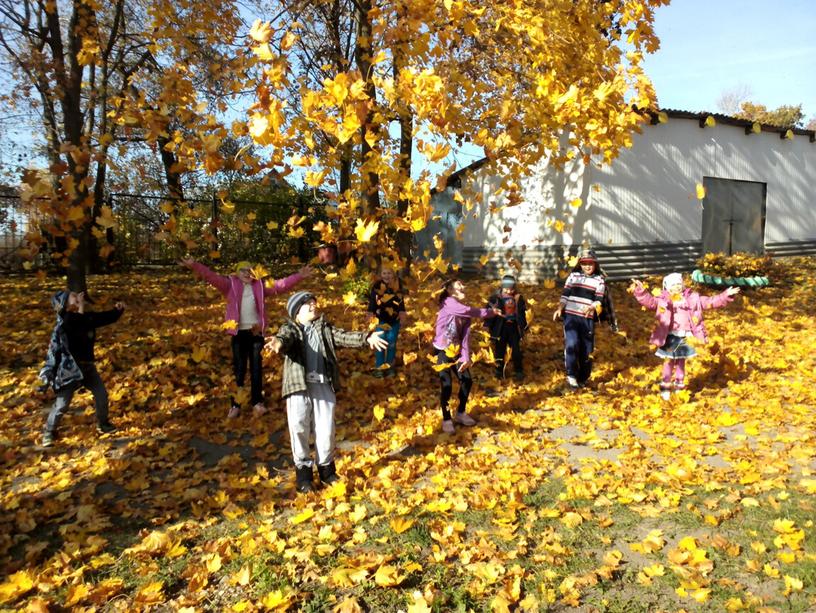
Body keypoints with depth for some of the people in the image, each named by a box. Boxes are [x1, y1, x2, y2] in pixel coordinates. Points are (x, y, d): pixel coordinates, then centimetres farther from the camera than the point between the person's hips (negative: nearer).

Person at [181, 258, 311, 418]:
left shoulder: (260, 285, 8)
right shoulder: (230, 284, 2)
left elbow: (280, 285, 7)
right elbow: (211, 276, -9)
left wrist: (299, 276, -1)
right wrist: (194, 266, -22)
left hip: (256, 332, 2)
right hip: (239, 333, -2)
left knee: (256, 368, 7)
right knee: (239, 368, 2)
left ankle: (257, 402, 15)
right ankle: (235, 405, 10)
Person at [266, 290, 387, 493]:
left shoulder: (325, 328, 16)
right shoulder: (290, 328, 6)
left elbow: (344, 337, 2)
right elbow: (285, 338, -17)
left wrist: (366, 338, -17)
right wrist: (278, 343, -42)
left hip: (323, 385, 3)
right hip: (299, 386, -3)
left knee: (326, 429, 8)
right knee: (299, 429, 1)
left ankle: (326, 469, 26)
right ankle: (303, 472, 18)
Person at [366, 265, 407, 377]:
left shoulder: (397, 286, 0)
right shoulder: (376, 286, -7)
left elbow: (401, 302, 5)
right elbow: (372, 302, -5)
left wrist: (402, 316, 2)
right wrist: (370, 315, -9)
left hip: (395, 320, 2)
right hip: (381, 320, -2)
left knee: (392, 344, 7)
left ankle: (390, 367, 17)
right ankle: (379, 368, 1)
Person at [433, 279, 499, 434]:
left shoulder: (464, 312, 4)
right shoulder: (448, 303, -15)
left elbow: (465, 335, -3)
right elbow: (470, 311, -30)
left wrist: (466, 357, -14)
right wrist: (490, 312, -19)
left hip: (456, 351, 7)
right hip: (442, 351, -7)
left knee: (467, 381, 8)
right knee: (447, 385, -10)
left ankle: (461, 413, 28)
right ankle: (446, 420, 8)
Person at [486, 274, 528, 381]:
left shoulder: (518, 298, -3)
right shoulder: (496, 297, -11)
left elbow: (522, 314, 7)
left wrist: (523, 327, 9)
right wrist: (489, 325, -9)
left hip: (514, 327, 2)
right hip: (500, 328, -1)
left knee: (516, 350, 7)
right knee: (499, 350, 10)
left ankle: (518, 370, 22)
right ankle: (499, 370, 25)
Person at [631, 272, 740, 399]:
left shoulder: (692, 298, 7)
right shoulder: (663, 300, -2)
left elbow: (709, 301, 9)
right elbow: (649, 301, -15)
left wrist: (725, 296, 0)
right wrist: (640, 291, -31)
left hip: (685, 337, 3)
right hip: (670, 336, -2)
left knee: (681, 361, 13)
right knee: (669, 361, 2)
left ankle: (679, 385, 26)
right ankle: (665, 387, 12)